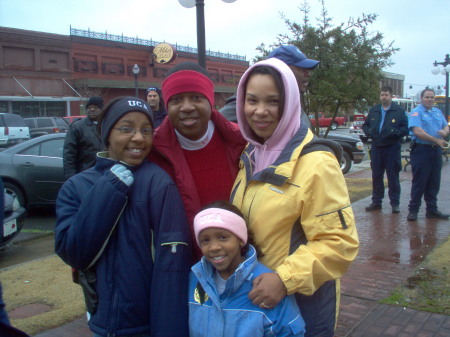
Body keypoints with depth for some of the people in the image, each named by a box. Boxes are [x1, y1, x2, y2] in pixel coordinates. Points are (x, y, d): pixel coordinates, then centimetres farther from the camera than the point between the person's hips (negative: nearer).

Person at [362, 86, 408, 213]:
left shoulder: (399, 111, -1)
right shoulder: (373, 111, 12)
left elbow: (405, 128, -4)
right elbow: (365, 125, 19)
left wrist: (394, 133, -20)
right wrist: (368, 132, -1)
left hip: (392, 148, -4)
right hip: (376, 147, 4)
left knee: (393, 176, 2)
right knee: (376, 175, 9)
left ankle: (395, 203, 11)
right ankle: (376, 201, 20)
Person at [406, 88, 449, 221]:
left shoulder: (438, 112, 16)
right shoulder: (416, 112, -6)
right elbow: (418, 131, -18)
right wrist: (436, 140, -19)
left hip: (436, 151, 7)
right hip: (421, 150, -7)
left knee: (434, 182, 11)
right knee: (419, 182, -3)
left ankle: (432, 209, 20)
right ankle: (413, 210, 4)